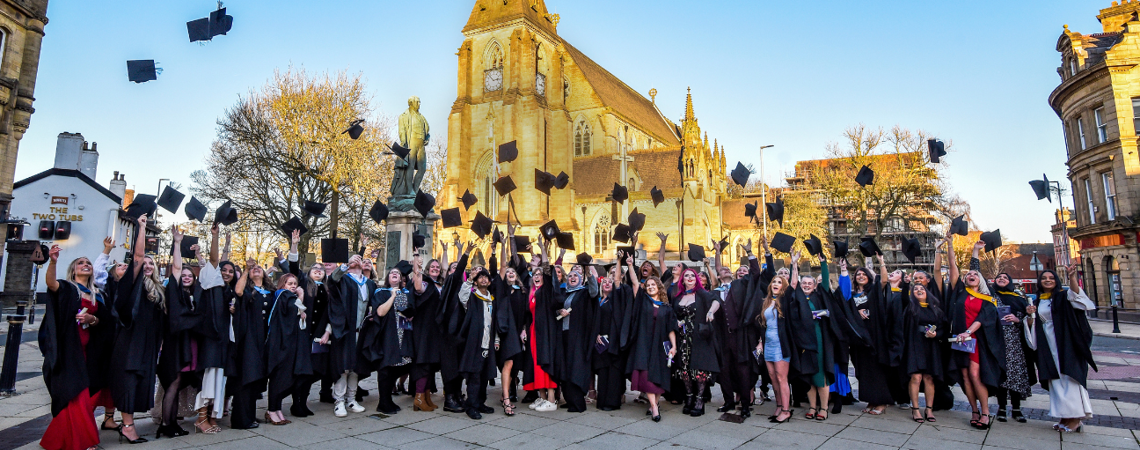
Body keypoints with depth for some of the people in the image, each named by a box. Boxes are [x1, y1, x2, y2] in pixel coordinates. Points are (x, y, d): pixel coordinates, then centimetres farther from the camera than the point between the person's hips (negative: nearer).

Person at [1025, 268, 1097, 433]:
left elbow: (1075, 295, -24)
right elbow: (1031, 326, 14)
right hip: (1048, 347, 5)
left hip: (1066, 344, -5)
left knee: (1069, 377, -8)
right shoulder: (1037, 303, 14)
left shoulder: (1063, 296, 0)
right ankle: (1065, 417, 10)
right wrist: (1030, 315, -6)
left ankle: (1075, 418, -4)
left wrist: (1072, 278, -41)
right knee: (1055, 379, 5)